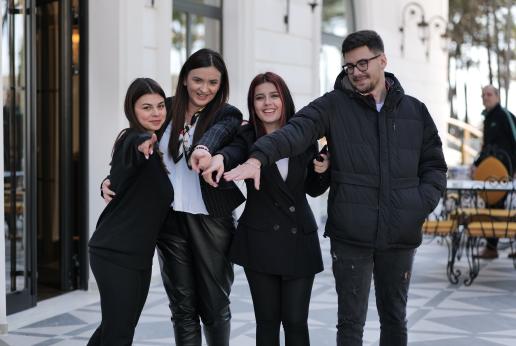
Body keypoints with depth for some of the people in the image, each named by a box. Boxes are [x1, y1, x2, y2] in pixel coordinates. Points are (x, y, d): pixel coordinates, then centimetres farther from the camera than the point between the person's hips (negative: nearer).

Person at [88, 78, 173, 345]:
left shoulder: (158, 146, 12)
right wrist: (144, 142, -62)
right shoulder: (132, 140, -15)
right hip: (116, 253, -9)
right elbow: (137, 145, -40)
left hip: (138, 253, 9)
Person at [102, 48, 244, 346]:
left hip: (211, 220, -2)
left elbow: (216, 133, -26)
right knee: (182, 307, 8)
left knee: (215, 304, 7)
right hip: (170, 219, 3)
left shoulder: (227, 115, -2)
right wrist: (112, 180, -4)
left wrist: (203, 148, -49)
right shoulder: (166, 110, 7)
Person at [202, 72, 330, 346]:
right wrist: (218, 157, -51)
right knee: (267, 320, 6)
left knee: (295, 321, 0)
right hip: (260, 241, -1)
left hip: (299, 240, 1)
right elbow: (232, 152, -27)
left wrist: (323, 171, -8)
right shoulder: (247, 137, -2)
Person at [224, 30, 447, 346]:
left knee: (395, 318, 14)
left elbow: (434, 166, 14)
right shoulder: (334, 106, -1)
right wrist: (259, 157, -36)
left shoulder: (415, 111, 9)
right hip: (351, 236, -2)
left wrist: (421, 205, -4)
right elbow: (295, 132, -18)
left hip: (400, 237, 3)